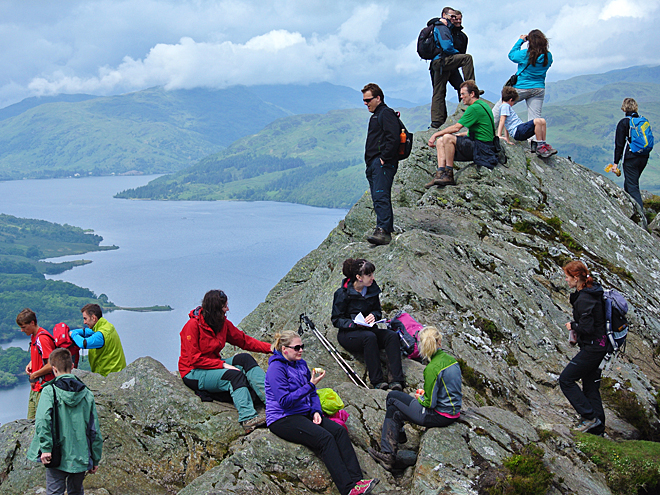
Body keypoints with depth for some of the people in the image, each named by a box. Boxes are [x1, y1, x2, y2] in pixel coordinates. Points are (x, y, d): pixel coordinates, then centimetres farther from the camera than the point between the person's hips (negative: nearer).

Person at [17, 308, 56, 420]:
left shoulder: (43, 339, -19)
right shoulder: (33, 336, 11)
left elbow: (51, 365, -23)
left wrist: (34, 375, -11)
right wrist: (31, 363, 9)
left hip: (43, 388, -10)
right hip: (35, 386, 10)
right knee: (31, 420, 13)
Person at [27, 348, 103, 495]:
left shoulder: (49, 391, -8)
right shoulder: (87, 394, 1)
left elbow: (42, 420, -24)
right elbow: (94, 430, 3)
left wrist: (45, 448, -19)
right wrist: (95, 460, 11)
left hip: (57, 457, -3)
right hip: (81, 458, 3)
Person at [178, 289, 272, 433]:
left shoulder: (223, 323, 3)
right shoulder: (193, 325, -18)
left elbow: (243, 340, 8)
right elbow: (195, 359, -20)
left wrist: (270, 348, -2)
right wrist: (223, 365, -24)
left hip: (213, 365, 7)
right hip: (193, 373, -7)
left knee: (245, 358, -18)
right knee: (235, 375, -29)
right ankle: (248, 418, -42)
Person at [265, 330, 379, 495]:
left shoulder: (301, 364, 14)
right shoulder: (276, 368, -12)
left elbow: (312, 394, 20)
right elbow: (285, 401, -21)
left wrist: (316, 411, 0)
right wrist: (310, 385, -21)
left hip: (303, 414, 8)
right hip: (282, 419, -8)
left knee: (339, 430, -15)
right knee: (325, 437, -28)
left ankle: (356, 479, -23)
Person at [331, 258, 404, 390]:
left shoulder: (372, 289, 7)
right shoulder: (342, 293, -9)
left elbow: (378, 311, 18)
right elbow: (336, 320, -6)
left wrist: (373, 315, -7)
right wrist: (355, 324, -23)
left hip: (368, 329, 5)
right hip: (348, 334, -5)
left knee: (392, 335, -24)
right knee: (369, 337, -37)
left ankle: (397, 380, -34)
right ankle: (377, 381, -35)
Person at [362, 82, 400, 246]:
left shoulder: (386, 113, -5)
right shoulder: (375, 116, 26)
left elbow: (394, 138, -18)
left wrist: (384, 158, -20)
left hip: (383, 164, -11)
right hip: (373, 164, 11)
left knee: (381, 196, -20)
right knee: (378, 198, 8)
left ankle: (383, 230, -27)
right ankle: (388, 231, 10)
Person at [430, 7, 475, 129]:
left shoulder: (438, 27, 26)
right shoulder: (442, 28, -5)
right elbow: (447, 47, -16)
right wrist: (457, 53, 0)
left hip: (436, 64, 10)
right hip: (442, 60, -10)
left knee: (438, 93, 8)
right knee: (467, 58, -14)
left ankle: (436, 121, 8)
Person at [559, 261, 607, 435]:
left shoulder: (584, 299, -22)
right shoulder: (593, 292, 9)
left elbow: (587, 328, -26)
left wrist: (573, 326, -8)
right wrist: (577, 329, 12)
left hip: (592, 347, -10)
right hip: (599, 345, 10)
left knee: (566, 380, -1)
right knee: (590, 386, 15)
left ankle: (590, 417, 0)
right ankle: (597, 429, 19)